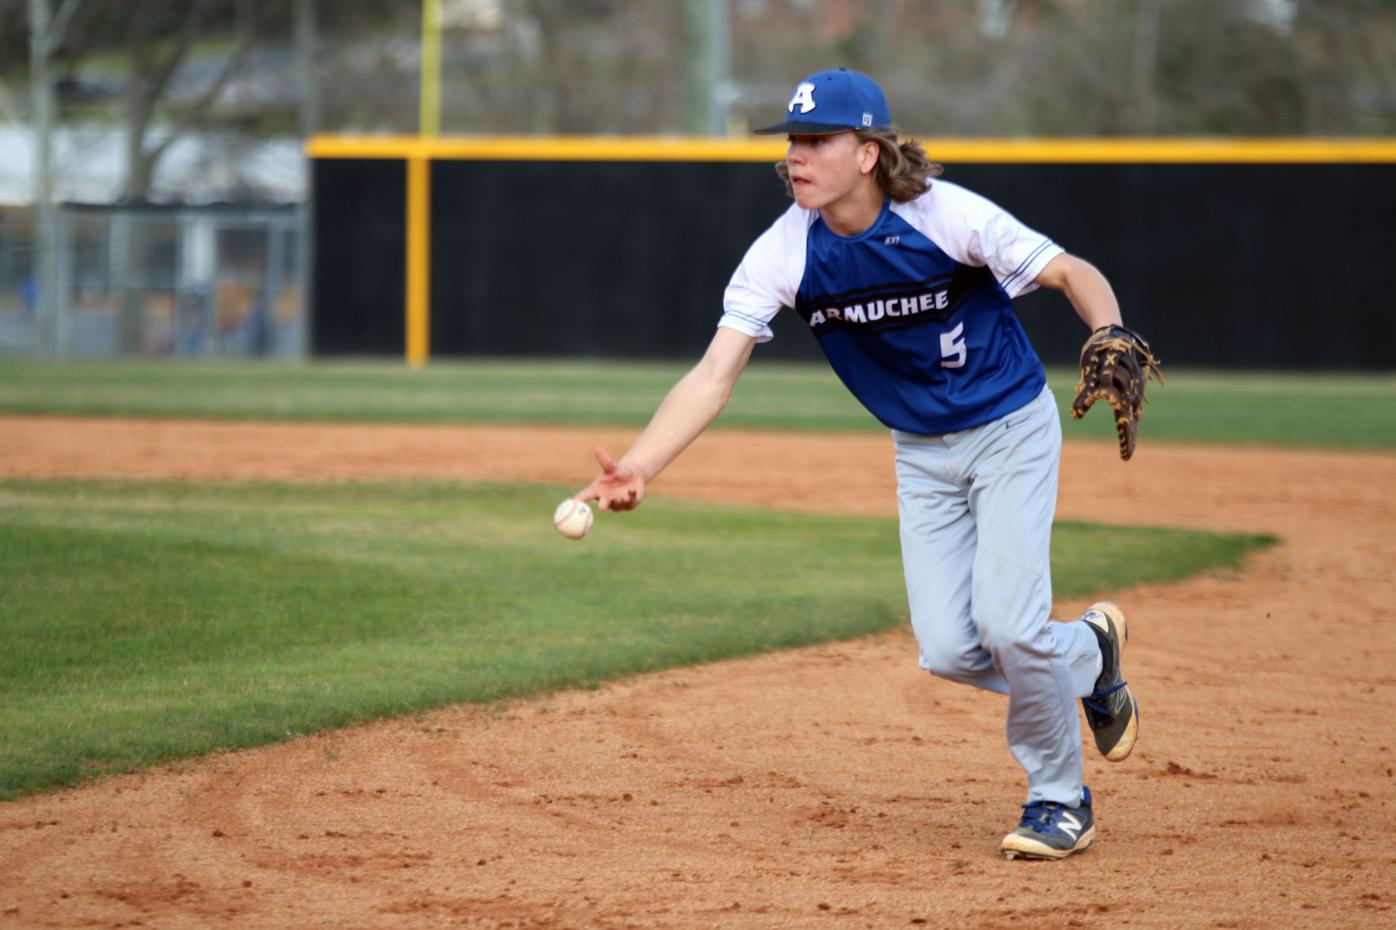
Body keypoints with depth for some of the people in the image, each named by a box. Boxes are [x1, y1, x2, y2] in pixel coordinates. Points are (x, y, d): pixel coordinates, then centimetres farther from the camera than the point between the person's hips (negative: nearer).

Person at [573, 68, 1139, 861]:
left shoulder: (946, 217, -24)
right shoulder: (784, 253, -16)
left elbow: (1072, 273, -20)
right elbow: (716, 374, -21)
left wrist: (1111, 342, -43)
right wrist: (636, 469, -36)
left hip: (1011, 428, -4)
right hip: (921, 452, 4)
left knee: (1006, 623, -17)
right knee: (949, 651, -5)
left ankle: (1061, 799, 10)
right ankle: (1087, 655, 27)